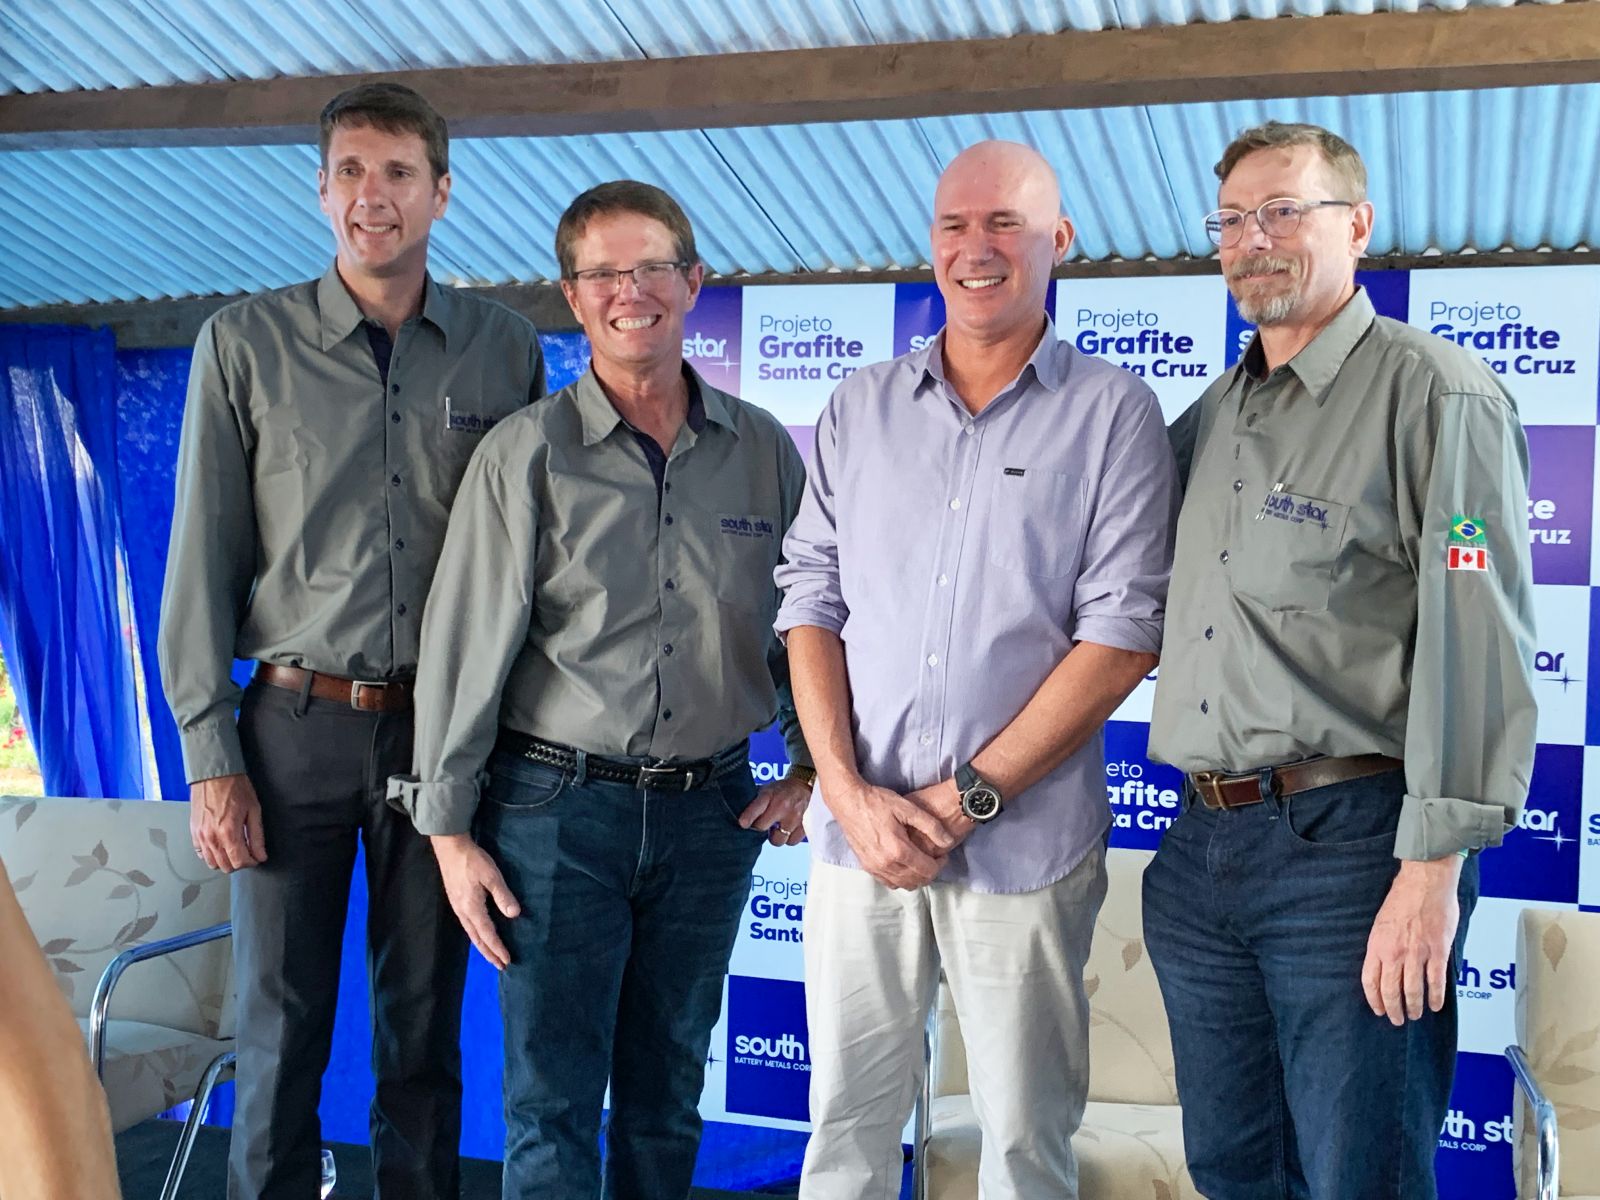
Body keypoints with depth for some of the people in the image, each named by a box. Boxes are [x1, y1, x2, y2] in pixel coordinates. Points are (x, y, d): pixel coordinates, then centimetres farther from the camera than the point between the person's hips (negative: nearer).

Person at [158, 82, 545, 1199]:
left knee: (426, 1026, 10)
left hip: (445, 730, 1)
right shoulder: (245, 343, 2)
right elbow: (203, 558, 1)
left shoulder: (505, 349, 5)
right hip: (296, 727, -1)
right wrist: (210, 757, -4)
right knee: (282, 1030, 5)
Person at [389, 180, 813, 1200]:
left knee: (669, 1092, 15)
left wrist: (807, 765, 5)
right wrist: (451, 831, -6)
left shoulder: (763, 450, 5)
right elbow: (466, 645, -4)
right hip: (558, 809, -2)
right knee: (553, 1104, 2)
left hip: (713, 811, 3)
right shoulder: (527, 454, -3)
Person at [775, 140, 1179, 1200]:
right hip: (858, 830, 3)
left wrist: (968, 797, -11)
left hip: (1023, 842, -2)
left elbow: (1123, 634, -7)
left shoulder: (1111, 413, 0)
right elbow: (811, 603, 7)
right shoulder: (862, 409, 11)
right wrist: (850, 793, -6)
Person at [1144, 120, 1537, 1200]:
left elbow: (1480, 644, -16)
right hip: (1202, 848, 7)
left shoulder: (1436, 394, -8)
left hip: (1348, 845, -7)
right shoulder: (1215, 415, 16)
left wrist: (1433, 867, -20)